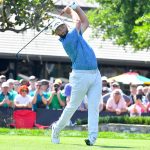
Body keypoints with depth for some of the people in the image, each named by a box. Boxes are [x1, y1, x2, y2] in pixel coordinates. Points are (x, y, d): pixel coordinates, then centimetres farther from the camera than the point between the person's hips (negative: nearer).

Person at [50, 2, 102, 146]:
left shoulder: (76, 34, 15)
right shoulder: (67, 41, -11)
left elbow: (85, 22, 19)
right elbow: (78, 22, -5)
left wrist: (75, 7, 12)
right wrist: (71, 11, 11)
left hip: (95, 75, 6)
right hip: (81, 75, -6)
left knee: (94, 106, -6)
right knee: (72, 106, 4)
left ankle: (92, 137, -13)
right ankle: (56, 129, 24)